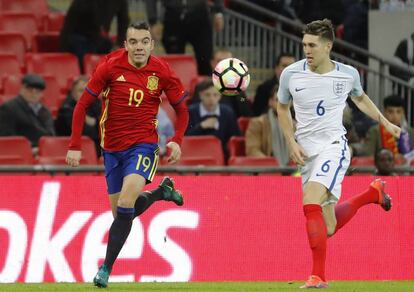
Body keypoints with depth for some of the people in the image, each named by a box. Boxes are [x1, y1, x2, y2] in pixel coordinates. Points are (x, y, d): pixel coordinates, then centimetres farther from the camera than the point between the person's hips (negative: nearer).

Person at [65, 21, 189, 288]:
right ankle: (162, 191, 41)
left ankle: (106, 268, -16)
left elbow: (182, 109, 5)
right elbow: (83, 105, -3)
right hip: (112, 147, 3)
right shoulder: (110, 67, -9)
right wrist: (75, 146, -9)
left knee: (125, 204, -24)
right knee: (121, 212, 10)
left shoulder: (161, 72, -8)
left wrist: (177, 141, -11)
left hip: (143, 145, -3)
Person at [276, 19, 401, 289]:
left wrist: (385, 123, 15)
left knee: (311, 203, -28)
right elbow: (282, 107, 15)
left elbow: (360, 98, 20)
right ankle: (372, 193, 36)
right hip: (307, 152, 4)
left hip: (334, 146, -4)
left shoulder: (348, 74, -4)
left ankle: (318, 276, -23)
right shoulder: (291, 74, -3)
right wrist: (292, 142, 3)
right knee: (328, 228, 6)